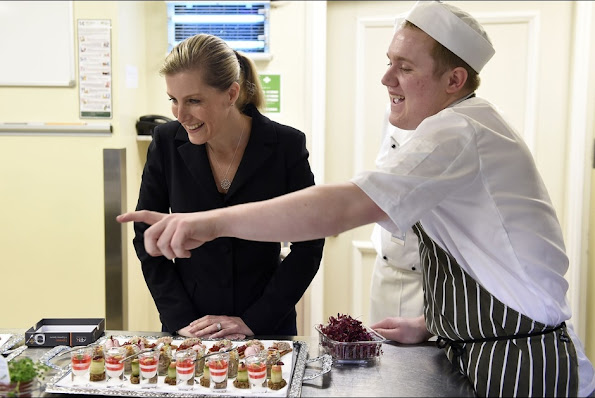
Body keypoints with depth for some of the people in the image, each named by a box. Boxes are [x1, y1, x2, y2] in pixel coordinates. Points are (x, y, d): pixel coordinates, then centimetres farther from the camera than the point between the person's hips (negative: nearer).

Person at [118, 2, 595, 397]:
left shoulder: (458, 132, -22)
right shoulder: (469, 130, 12)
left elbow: (342, 207, -34)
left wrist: (213, 221, -35)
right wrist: (429, 324, 14)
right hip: (477, 353, 9)